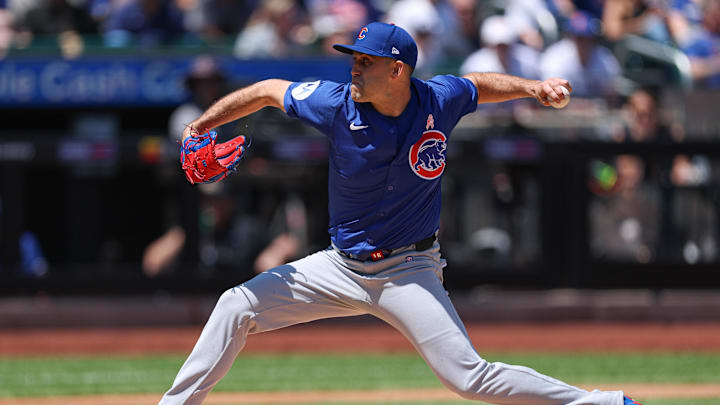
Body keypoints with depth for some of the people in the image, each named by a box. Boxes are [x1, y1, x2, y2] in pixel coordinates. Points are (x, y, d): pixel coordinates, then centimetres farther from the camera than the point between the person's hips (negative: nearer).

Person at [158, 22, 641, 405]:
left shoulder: (440, 100, -12)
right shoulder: (338, 104, -14)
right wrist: (202, 125, -7)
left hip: (410, 273, -3)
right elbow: (268, 91, -1)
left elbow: (478, 85, 11)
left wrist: (533, 87, -3)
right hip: (342, 266, 3)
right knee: (238, 305, -7)